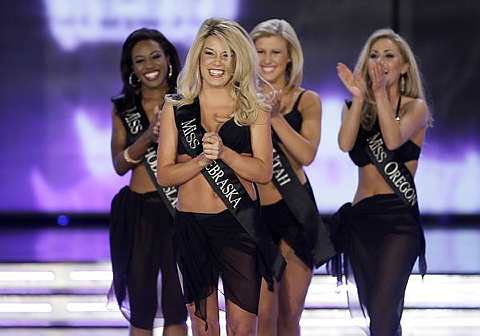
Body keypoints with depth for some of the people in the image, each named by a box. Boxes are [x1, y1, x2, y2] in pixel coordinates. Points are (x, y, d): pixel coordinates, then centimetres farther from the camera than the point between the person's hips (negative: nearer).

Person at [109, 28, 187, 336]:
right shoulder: (124, 109, 6)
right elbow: (120, 165, -3)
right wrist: (149, 136, -17)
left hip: (180, 210, -1)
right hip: (138, 213, 1)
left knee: (176, 305, 3)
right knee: (141, 309, 4)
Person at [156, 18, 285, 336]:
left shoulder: (254, 109, 4)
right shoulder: (176, 108, 5)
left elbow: (263, 172, -4)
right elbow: (165, 175, 1)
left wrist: (223, 152, -18)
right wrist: (201, 159, -16)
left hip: (240, 226, -1)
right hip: (192, 225, 1)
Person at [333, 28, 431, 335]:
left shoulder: (415, 107, 3)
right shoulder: (355, 108, 13)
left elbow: (394, 139, -18)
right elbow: (345, 143, -8)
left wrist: (381, 93, -20)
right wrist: (359, 98, -15)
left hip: (399, 218, -5)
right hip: (360, 218, 5)